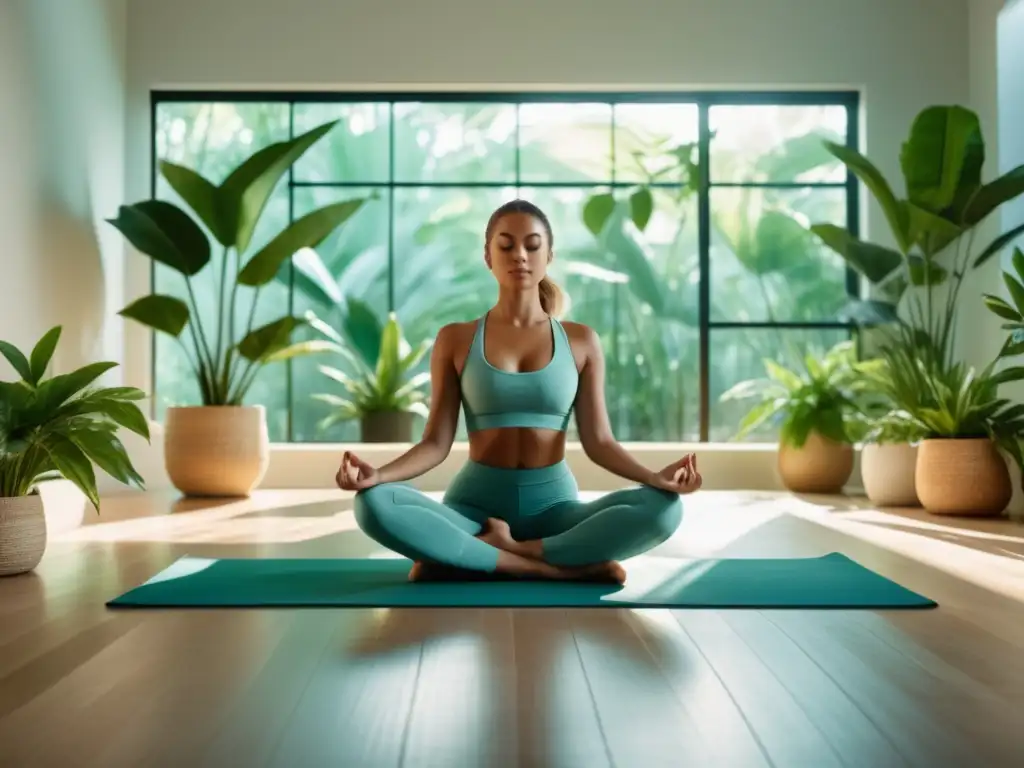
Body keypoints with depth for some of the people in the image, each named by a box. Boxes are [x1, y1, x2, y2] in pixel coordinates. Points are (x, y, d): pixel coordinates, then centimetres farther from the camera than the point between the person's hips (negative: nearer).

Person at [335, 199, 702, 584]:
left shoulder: (581, 340, 4)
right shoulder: (455, 339, 3)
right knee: (374, 504, -30)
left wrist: (656, 477, -18)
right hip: (474, 504, 0)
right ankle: (566, 567, -26)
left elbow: (598, 441, 1)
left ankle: (472, 554, -21)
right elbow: (436, 441, -1)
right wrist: (377, 474, -20)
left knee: (662, 508, -27)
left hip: (554, 505, 1)